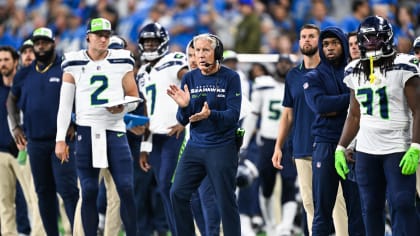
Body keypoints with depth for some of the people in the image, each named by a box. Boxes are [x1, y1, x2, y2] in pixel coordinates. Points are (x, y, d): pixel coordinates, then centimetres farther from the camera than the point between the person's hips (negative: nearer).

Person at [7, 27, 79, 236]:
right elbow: (12, 100, 25)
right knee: (44, 192, 9)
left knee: (67, 189, -12)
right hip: (35, 142, 5)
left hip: (62, 140, -5)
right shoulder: (25, 74, 11)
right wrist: (15, 126, 14)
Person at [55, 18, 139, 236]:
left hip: (115, 130, 0)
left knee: (126, 190, -7)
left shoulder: (122, 62, 4)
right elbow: (65, 104, 3)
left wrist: (122, 106, -14)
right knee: (89, 192, 2)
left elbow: (134, 98, 9)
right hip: (86, 131, 0)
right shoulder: (74, 64, 4)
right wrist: (60, 139, -2)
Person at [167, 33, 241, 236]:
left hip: (222, 148, -4)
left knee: (226, 201, -3)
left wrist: (210, 114, -29)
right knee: (178, 194, -2)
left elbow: (233, 115, -12)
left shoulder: (230, 78, -5)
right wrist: (184, 106, -17)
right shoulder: (189, 79, 5)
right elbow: (183, 121, 5)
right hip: (195, 146, 4)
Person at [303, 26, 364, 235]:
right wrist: (352, 98, -10)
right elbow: (319, 104, -10)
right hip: (326, 145, 0)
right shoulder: (314, 77, 8)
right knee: (322, 207, 0)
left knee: (357, 204, 0)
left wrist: (335, 108, -11)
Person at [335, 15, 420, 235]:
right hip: (366, 151, 5)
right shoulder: (355, 72, 10)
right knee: (370, 208, 6)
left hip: (398, 149, -5)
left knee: (402, 205, -14)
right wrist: (340, 149, 12)